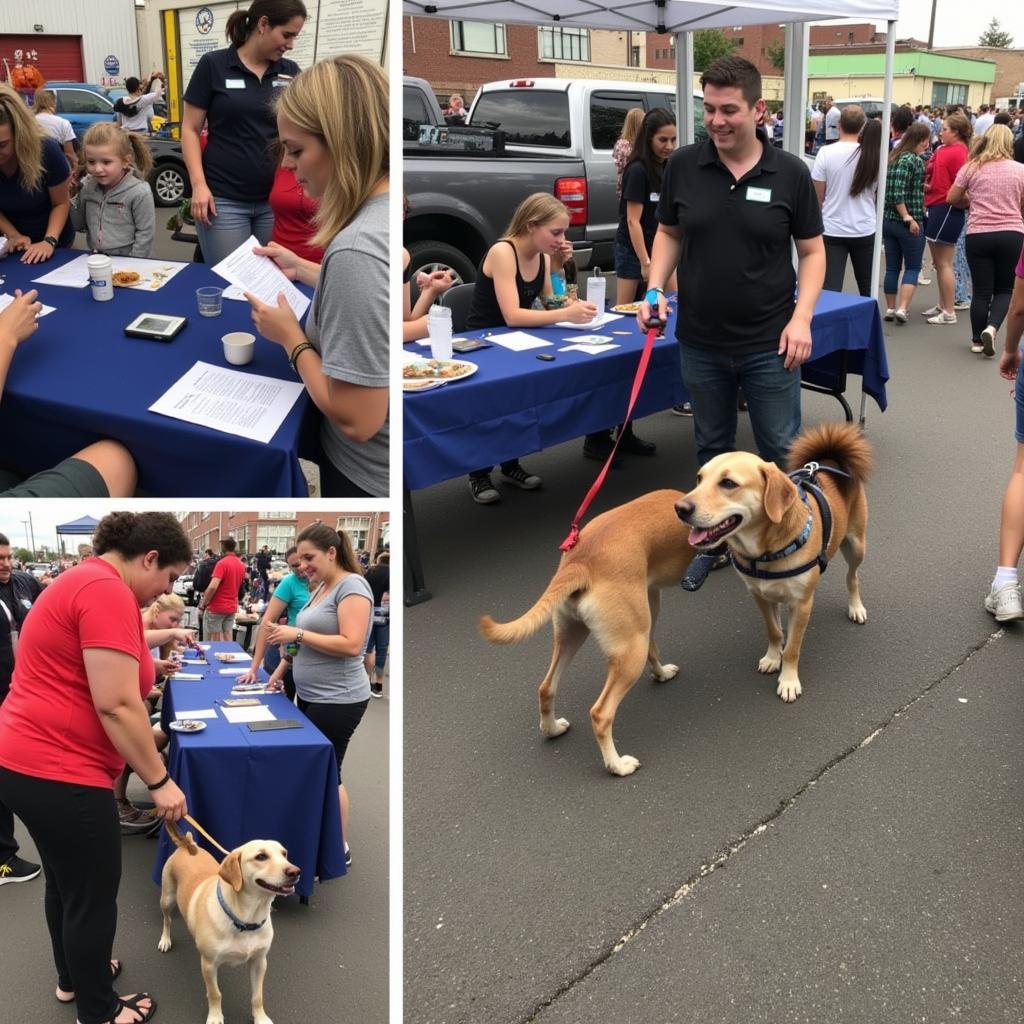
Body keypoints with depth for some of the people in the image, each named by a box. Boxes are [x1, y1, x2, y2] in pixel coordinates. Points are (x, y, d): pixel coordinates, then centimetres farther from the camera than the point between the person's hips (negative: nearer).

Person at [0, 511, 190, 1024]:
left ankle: (72, 977, 44)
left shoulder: (82, 582, 14)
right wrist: (160, 781, -16)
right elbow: (115, 705, -23)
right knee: (94, 895, 6)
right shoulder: (109, 592, -19)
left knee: (66, 880, 26)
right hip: (58, 772, -11)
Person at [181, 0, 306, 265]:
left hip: (276, 200, 3)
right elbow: (190, 129, -1)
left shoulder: (290, 72, 8)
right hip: (224, 200, -3)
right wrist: (199, 184, -11)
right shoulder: (213, 65, -2)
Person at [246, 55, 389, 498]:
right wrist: (304, 269, 13)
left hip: (368, 478, -8)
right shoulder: (382, 214, -2)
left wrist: (290, 337, -15)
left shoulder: (358, 248, -31)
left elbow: (357, 419, -29)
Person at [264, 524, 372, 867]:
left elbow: (351, 645, -26)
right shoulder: (321, 588, 12)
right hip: (311, 696, 9)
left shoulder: (352, 586, -16)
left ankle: (341, 849, 14)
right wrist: (280, 670, 11)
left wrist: (297, 634, -22)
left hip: (338, 700, -9)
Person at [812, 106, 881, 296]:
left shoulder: (826, 153, -8)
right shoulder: (873, 154, -3)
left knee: (830, 290, -5)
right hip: (865, 230, 2)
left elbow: (818, 196, -3)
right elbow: (875, 192, 9)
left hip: (833, 230, -2)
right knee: (867, 289, 16)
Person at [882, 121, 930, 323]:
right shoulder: (913, 160, -14)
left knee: (892, 267, 12)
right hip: (909, 223, -7)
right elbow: (897, 194, -22)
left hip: (888, 221, 7)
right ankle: (902, 309, -6)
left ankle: (890, 309, 15)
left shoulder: (893, 157, 10)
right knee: (913, 267, 3)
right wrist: (908, 218, -18)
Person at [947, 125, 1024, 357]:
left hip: (978, 234, 0)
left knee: (982, 291, 8)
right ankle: (991, 327, -11)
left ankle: (977, 340, 17)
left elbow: (952, 198, 7)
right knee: (1005, 289, 12)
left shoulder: (971, 167, 1)